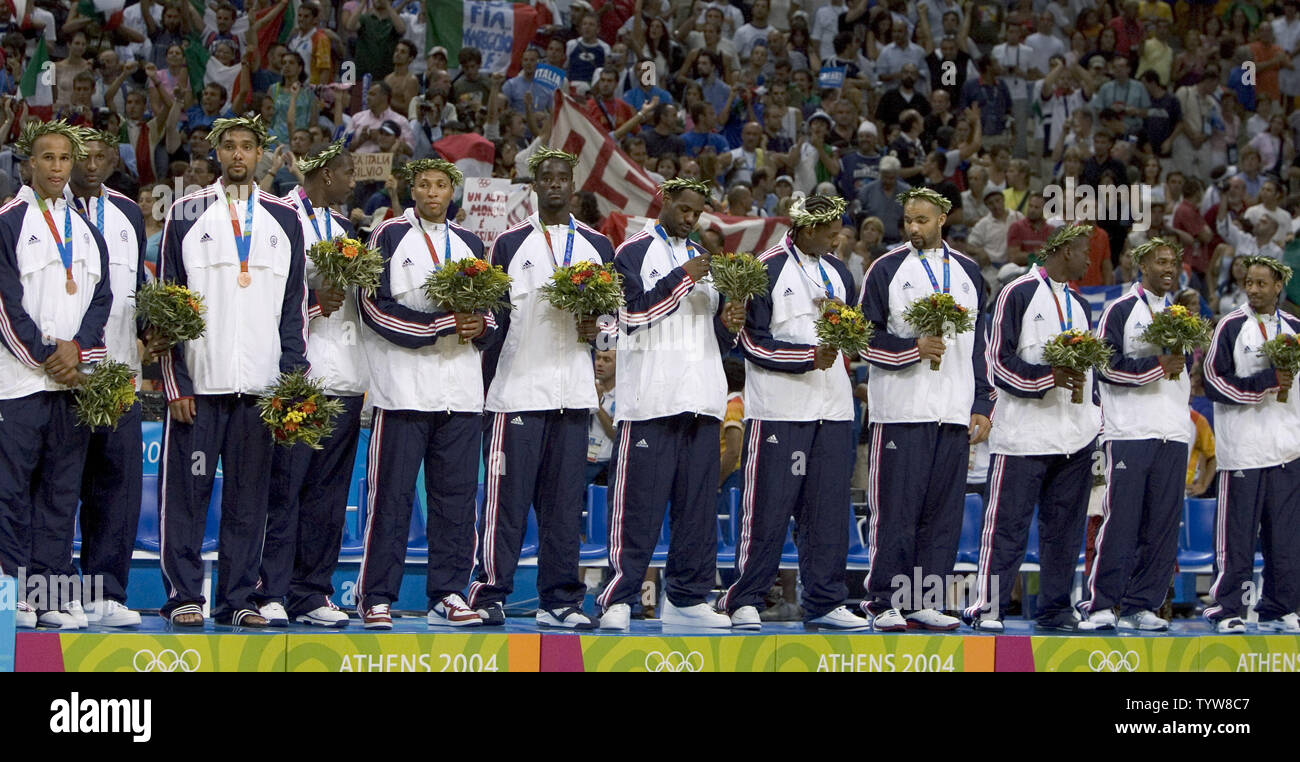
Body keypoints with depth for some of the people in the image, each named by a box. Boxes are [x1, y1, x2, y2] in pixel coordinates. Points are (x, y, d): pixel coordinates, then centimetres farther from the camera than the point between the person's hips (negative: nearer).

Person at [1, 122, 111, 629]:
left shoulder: (86, 230, 17)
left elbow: (102, 296, 10)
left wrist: (77, 348, -7)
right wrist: (45, 356, -11)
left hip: (75, 376, 5)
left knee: (62, 489, 4)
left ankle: (48, 594, 7)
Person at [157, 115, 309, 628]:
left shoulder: (284, 220, 14)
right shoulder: (186, 215, 7)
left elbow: (294, 307, 13)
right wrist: (175, 383, -5)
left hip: (259, 386, 2)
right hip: (197, 380, -2)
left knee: (249, 495, 3)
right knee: (188, 490, -3)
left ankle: (238, 598, 9)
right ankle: (183, 597, 4)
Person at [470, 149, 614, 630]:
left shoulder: (597, 245, 15)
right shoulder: (510, 243, 5)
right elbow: (491, 314, 5)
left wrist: (597, 328, -1)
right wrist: (485, 384, -1)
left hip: (574, 392, 3)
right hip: (517, 389, -3)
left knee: (565, 500, 4)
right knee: (507, 497, -7)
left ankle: (559, 600, 7)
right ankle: (489, 594, -3)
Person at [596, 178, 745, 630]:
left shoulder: (701, 258, 23)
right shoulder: (635, 252, 3)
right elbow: (635, 311, -12)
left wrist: (729, 325, 2)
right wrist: (682, 278, -12)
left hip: (701, 402, 7)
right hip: (650, 400, -7)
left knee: (697, 504, 6)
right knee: (639, 503, -10)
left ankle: (686, 598, 11)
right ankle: (618, 600, -8)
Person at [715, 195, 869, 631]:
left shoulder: (837, 272, 16)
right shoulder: (767, 270, -5)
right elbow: (754, 341, -9)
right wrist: (809, 356, -16)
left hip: (831, 410, 6)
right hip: (778, 409, -6)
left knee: (828, 508, 5)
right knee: (769, 506, -6)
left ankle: (825, 603, 10)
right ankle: (744, 602, 1)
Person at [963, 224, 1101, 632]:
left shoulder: (1080, 304, 20)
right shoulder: (1018, 293, -3)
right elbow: (1000, 361, -8)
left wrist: (1095, 413, 16)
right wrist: (1049, 376, -19)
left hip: (1075, 437, 7)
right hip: (1023, 433, -7)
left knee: (1065, 525, 7)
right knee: (1007, 523, -8)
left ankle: (1055, 609, 13)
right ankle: (985, 606, -4)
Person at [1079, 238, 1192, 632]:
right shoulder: (1120, 309, 2)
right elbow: (1107, 364, -7)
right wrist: (1156, 365, -11)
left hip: (1172, 433, 6)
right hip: (1130, 431, -6)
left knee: (1162, 523, 1)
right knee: (1120, 519, -10)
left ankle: (1140, 605, 5)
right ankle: (1100, 604, -6)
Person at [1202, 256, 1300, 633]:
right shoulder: (1231, 327, -1)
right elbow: (1214, 382, -7)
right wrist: (1266, 381, -14)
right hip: (1243, 444, -4)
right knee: (1237, 533, -5)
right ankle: (1228, 610, -1)